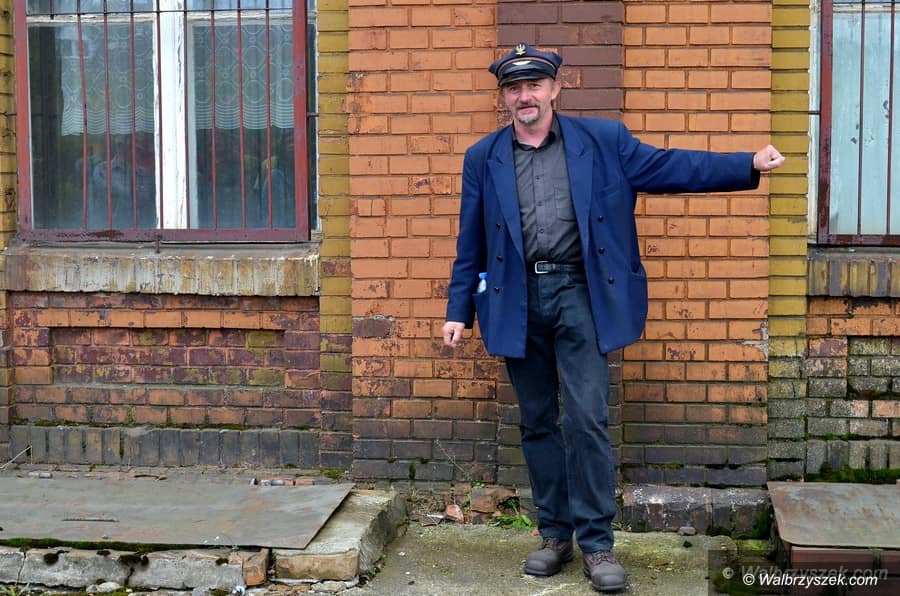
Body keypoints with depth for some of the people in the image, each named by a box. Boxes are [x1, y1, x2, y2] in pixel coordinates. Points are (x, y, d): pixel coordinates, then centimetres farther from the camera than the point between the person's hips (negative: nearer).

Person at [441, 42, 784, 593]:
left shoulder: (603, 141, 5)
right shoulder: (484, 158, 10)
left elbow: (669, 167, 1)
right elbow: (471, 243, 12)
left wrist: (748, 165, -8)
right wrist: (459, 310, 9)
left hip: (579, 294, -2)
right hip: (517, 300, 3)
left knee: (588, 419, -7)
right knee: (537, 422, 9)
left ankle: (597, 543, 6)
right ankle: (556, 534, 22)